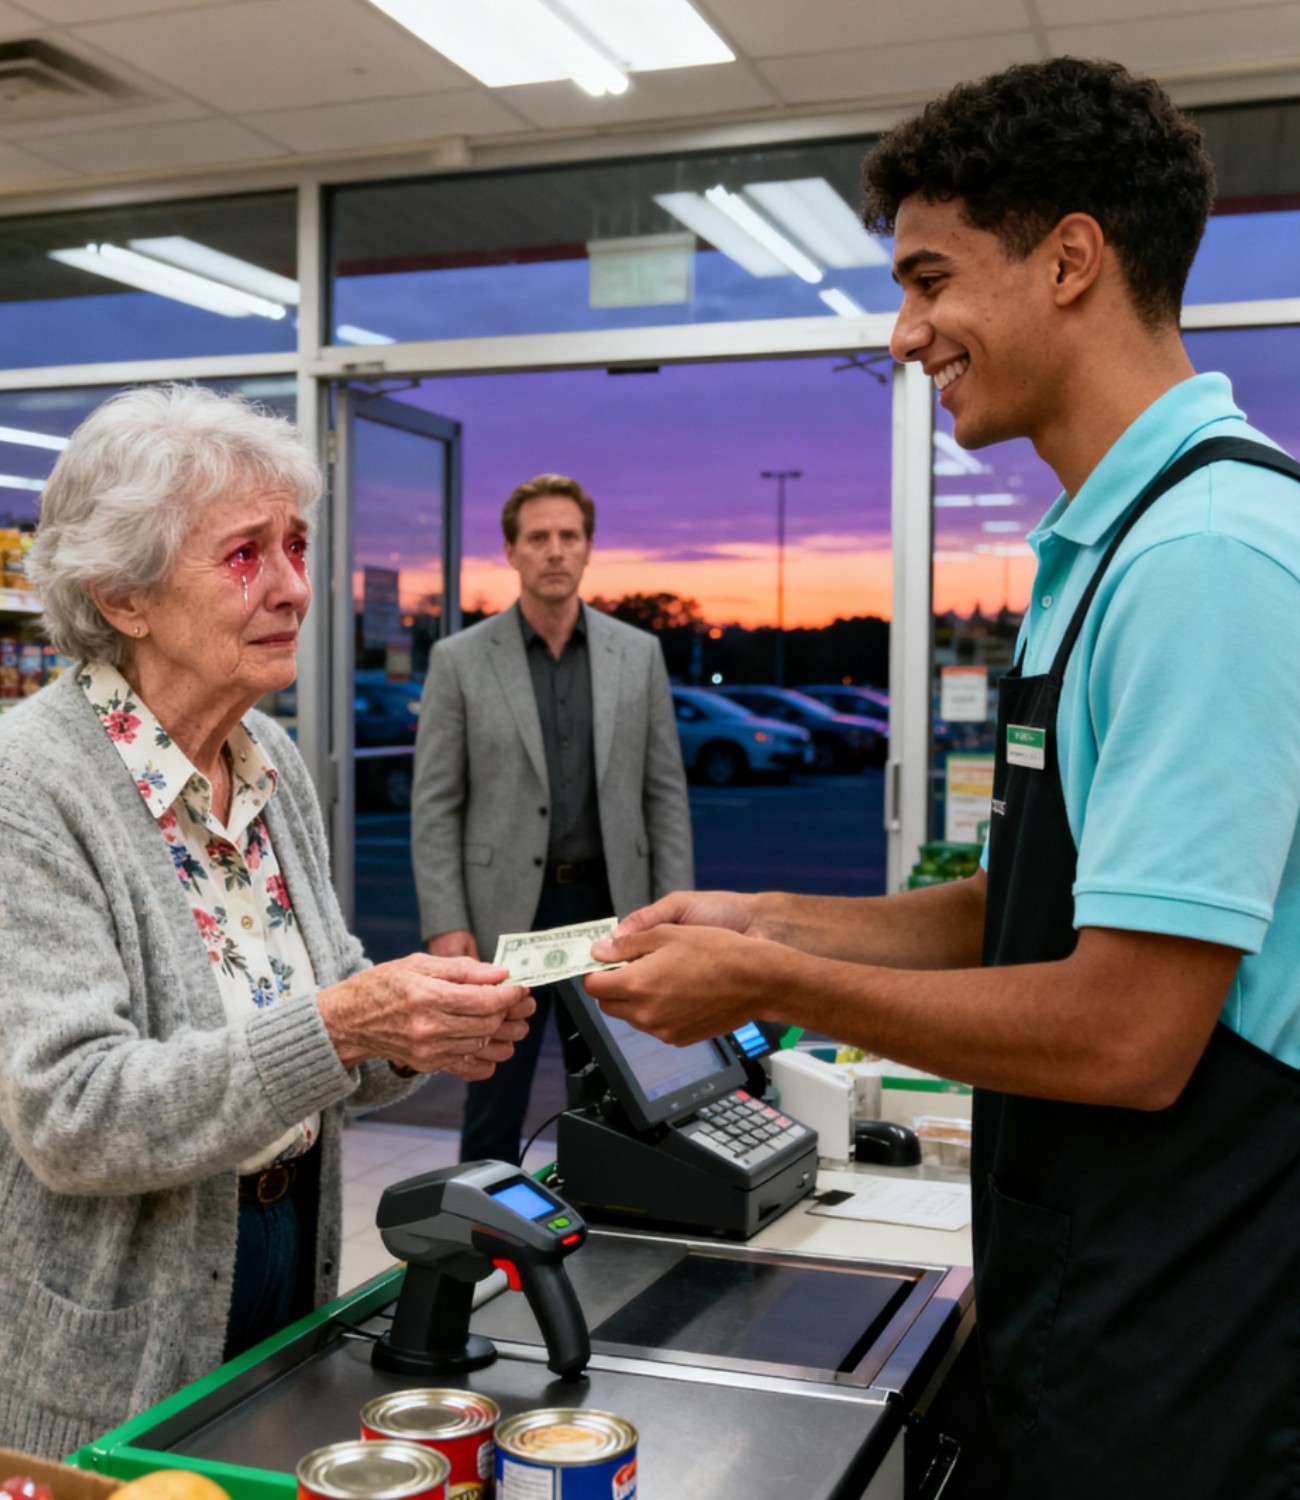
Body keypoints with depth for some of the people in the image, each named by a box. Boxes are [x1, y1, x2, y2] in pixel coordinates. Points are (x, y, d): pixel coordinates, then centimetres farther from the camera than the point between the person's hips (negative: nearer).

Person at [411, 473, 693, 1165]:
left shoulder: (638, 654, 5)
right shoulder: (459, 660, -1)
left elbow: (665, 793, 6)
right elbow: (435, 805, -2)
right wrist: (445, 925, -10)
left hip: (609, 904, 2)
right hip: (506, 911, -2)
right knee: (494, 1109, 6)